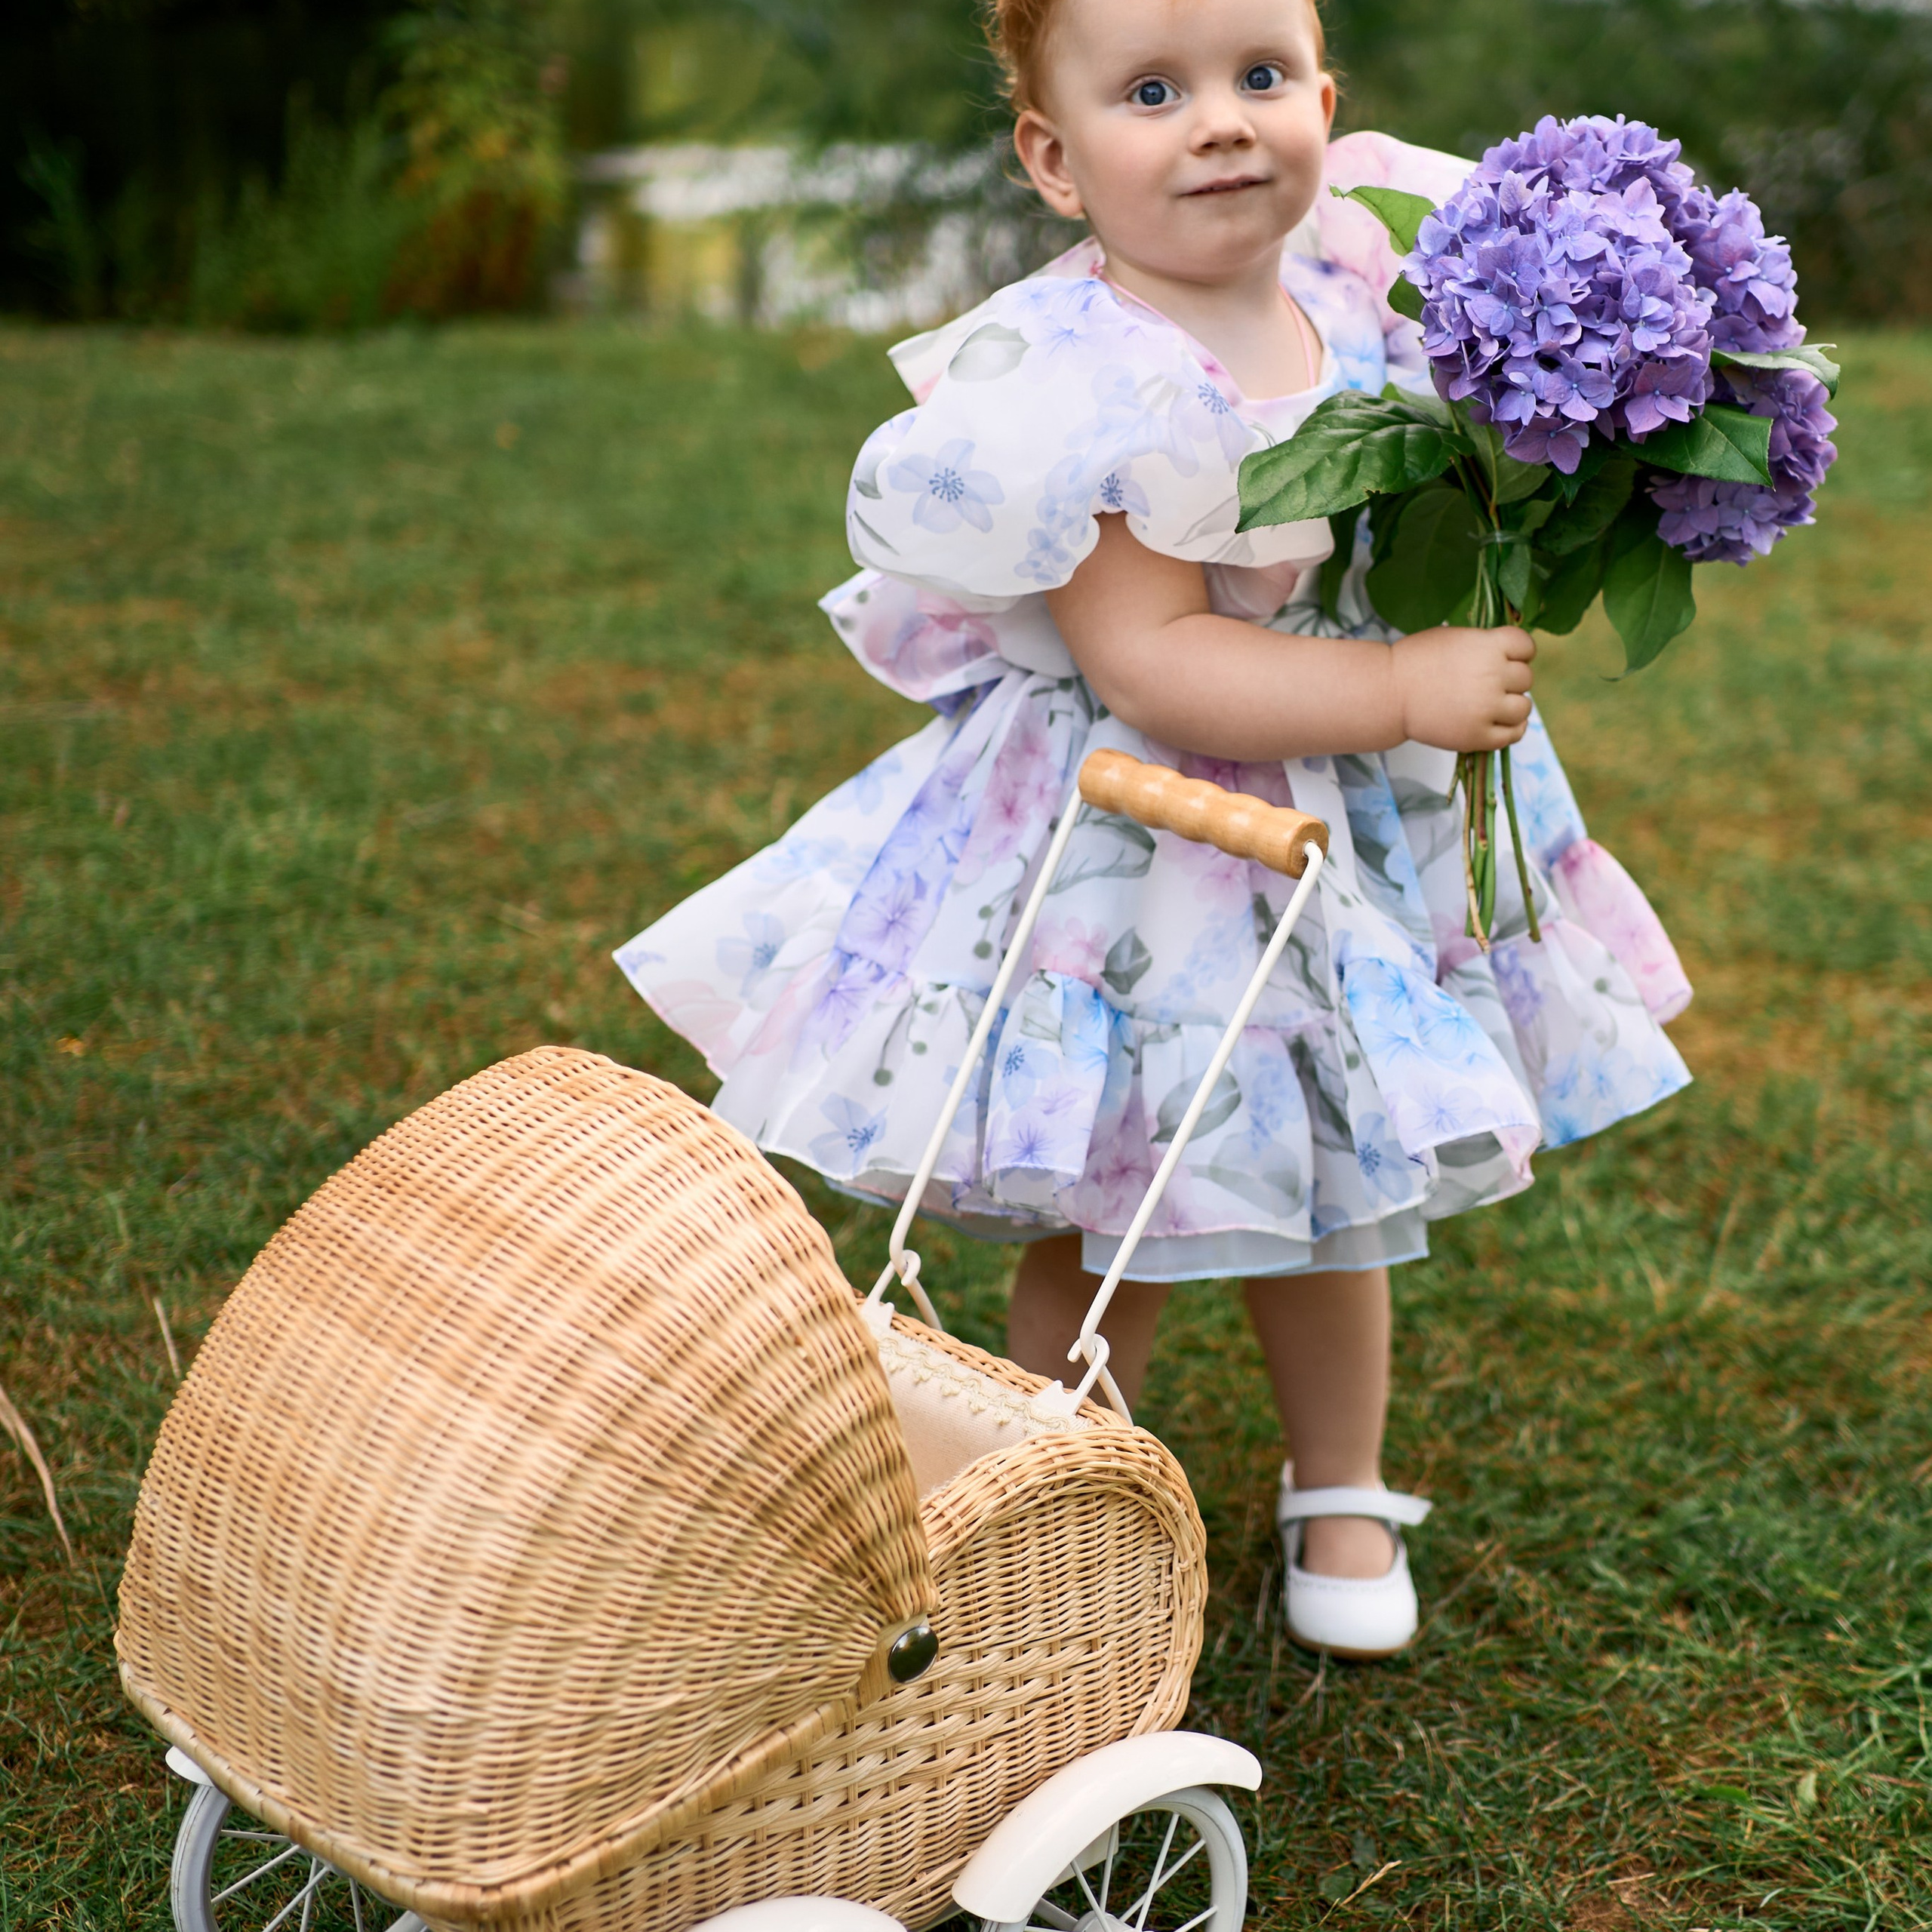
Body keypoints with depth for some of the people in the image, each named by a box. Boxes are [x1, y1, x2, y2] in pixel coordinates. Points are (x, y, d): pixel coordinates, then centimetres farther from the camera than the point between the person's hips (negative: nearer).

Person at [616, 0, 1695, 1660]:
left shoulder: (1359, 293, -4)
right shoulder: (1082, 386, -25)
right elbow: (1151, 664, -30)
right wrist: (1404, 692, -30)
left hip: (1350, 838, 6)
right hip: (1134, 857, -6)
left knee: (1328, 1194, 21)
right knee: (1108, 1227, 8)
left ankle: (1344, 1495, 45)